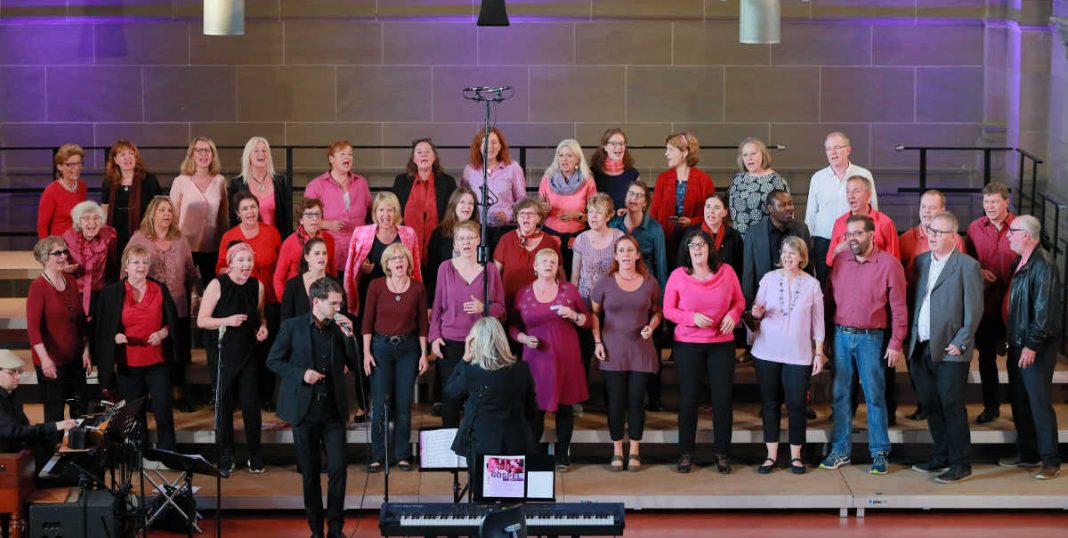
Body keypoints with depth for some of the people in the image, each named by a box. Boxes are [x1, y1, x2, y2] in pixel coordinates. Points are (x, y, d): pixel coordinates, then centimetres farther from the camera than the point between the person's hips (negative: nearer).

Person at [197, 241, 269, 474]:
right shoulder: (217, 285, -9)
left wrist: (263, 327, 0)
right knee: (224, 404, 6)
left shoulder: (257, 286, 3)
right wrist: (227, 321, -23)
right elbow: (201, 320, -9)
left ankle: (254, 454, 12)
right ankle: (227, 455, 17)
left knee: (251, 404, -3)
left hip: (248, 351, 2)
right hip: (222, 352, -2)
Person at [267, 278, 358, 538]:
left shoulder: (339, 327, 4)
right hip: (304, 409, -2)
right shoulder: (292, 327, -4)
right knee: (310, 471, 7)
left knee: (338, 468, -5)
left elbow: (353, 364, 4)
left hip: (333, 409, 2)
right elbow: (273, 361, 0)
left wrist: (349, 335, -10)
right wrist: (301, 374, -14)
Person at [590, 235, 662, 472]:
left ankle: (635, 452, 14)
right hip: (613, 351, 0)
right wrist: (597, 342, -1)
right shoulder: (605, 283, 1)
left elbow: (656, 312, 13)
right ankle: (617, 452, 14)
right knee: (616, 401, 3)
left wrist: (651, 326, -7)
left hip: (641, 350, 1)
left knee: (636, 401, 3)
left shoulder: (650, 283, 3)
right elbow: (594, 313, 8)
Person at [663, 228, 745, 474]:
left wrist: (733, 315, -11)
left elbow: (739, 300, 10)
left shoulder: (726, 271, 0)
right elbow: (668, 310, -2)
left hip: (722, 344, 1)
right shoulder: (678, 275, -4)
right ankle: (686, 453, 16)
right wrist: (693, 317, -17)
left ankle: (721, 453, 15)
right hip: (688, 344, -1)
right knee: (688, 399, 5)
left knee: (723, 399, 3)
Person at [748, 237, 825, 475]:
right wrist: (756, 314, -16)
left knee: (796, 406, -1)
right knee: (769, 404, 5)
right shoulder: (769, 278, 2)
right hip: (767, 352, 1)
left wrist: (819, 353, 2)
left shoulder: (812, 284, 1)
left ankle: (796, 456, 11)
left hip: (798, 355, -1)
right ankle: (771, 455, 13)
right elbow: (756, 312, 8)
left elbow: (817, 321, 4)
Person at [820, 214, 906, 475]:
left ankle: (879, 452, 9)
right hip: (841, 336, 4)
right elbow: (830, 297, 8)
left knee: (874, 396, 2)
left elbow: (898, 306, -5)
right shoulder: (839, 260, 5)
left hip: (871, 338, -3)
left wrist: (896, 343, -8)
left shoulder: (888, 263, -6)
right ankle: (840, 450, 15)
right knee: (840, 395, 7)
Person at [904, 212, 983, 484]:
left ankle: (961, 463, 4)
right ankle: (941, 457, 23)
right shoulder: (921, 261, 12)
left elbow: (974, 310, -8)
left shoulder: (967, 266, -6)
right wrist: (910, 338, 7)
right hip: (920, 347, 6)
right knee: (931, 406, 11)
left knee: (952, 406, -3)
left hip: (950, 349, -6)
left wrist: (960, 343, -11)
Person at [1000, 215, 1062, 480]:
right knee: (1019, 401, 14)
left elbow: (1044, 310, -21)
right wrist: (1009, 338, 18)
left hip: (1037, 348, -10)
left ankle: (1050, 461, 1)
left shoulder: (1043, 265, -17)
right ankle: (1027, 454, 25)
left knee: (1039, 402, -6)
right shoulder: (1022, 263, 13)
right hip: (1018, 344, 10)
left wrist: (1032, 344, -22)